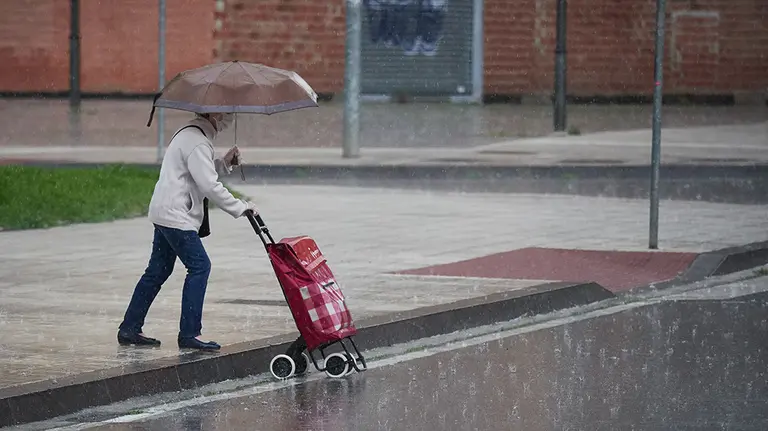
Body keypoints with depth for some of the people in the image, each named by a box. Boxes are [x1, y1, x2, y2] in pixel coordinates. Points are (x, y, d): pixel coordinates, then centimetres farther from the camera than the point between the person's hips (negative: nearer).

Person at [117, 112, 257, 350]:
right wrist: (240, 207, -16)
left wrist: (223, 163, 8)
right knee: (199, 266, -9)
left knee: (158, 270, 14)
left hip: (164, 213, 11)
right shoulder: (197, 142, -19)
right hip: (176, 216, -11)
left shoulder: (190, 134, 15)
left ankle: (129, 329, 18)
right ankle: (189, 334, -9)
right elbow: (209, 186, -23)